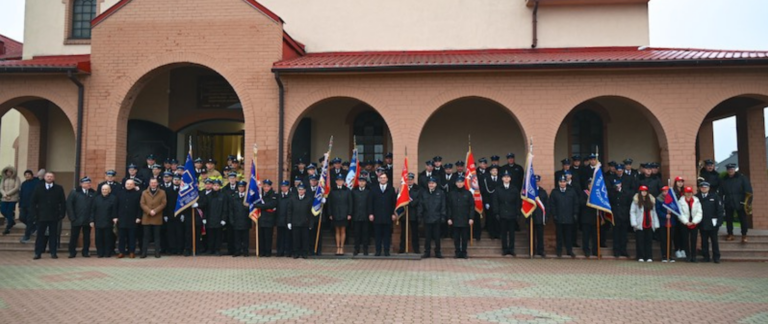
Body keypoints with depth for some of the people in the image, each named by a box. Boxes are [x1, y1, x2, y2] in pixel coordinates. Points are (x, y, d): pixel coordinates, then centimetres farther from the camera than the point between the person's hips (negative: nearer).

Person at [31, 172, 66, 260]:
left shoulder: (59, 189, 5)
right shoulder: (38, 188, 7)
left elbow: (63, 202, 5)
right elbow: (32, 202, 7)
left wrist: (62, 214, -3)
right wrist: (34, 214, -1)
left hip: (54, 216, 0)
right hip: (41, 216, 0)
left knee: (53, 235, 3)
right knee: (40, 235, 2)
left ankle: (53, 253, 8)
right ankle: (37, 253, 7)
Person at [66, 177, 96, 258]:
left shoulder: (93, 193, 3)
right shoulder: (74, 193, 0)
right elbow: (69, 205, -3)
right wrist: (72, 217, -9)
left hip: (88, 220, 1)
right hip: (76, 220, -1)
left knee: (87, 237, 7)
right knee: (74, 236, 5)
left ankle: (85, 252, 16)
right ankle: (72, 252, 14)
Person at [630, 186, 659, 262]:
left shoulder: (651, 200, 12)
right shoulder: (636, 201, 0)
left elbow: (654, 212, 11)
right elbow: (632, 212, -4)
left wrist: (656, 224, 5)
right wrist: (634, 223, -13)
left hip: (649, 225, 3)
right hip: (640, 225, -3)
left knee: (649, 241, 4)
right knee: (640, 241, -2)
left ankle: (649, 257, 6)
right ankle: (640, 257, 2)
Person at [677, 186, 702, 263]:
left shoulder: (696, 201, 3)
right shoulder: (681, 201, -3)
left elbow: (699, 213, -1)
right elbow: (680, 213, -6)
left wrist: (694, 222, -12)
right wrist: (686, 222, -13)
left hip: (694, 224, 1)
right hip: (685, 224, -1)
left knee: (694, 240, 4)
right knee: (686, 240, 2)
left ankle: (693, 256, 10)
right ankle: (688, 256, 9)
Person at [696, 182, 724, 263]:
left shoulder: (714, 196, 0)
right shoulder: (696, 197, 2)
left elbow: (720, 209, -1)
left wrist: (720, 220, -7)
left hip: (712, 223, -1)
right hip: (702, 224, 1)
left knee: (714, 241, 6)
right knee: (704, 241, 7)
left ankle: (716, 257, 12)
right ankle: (706, 257, 15)